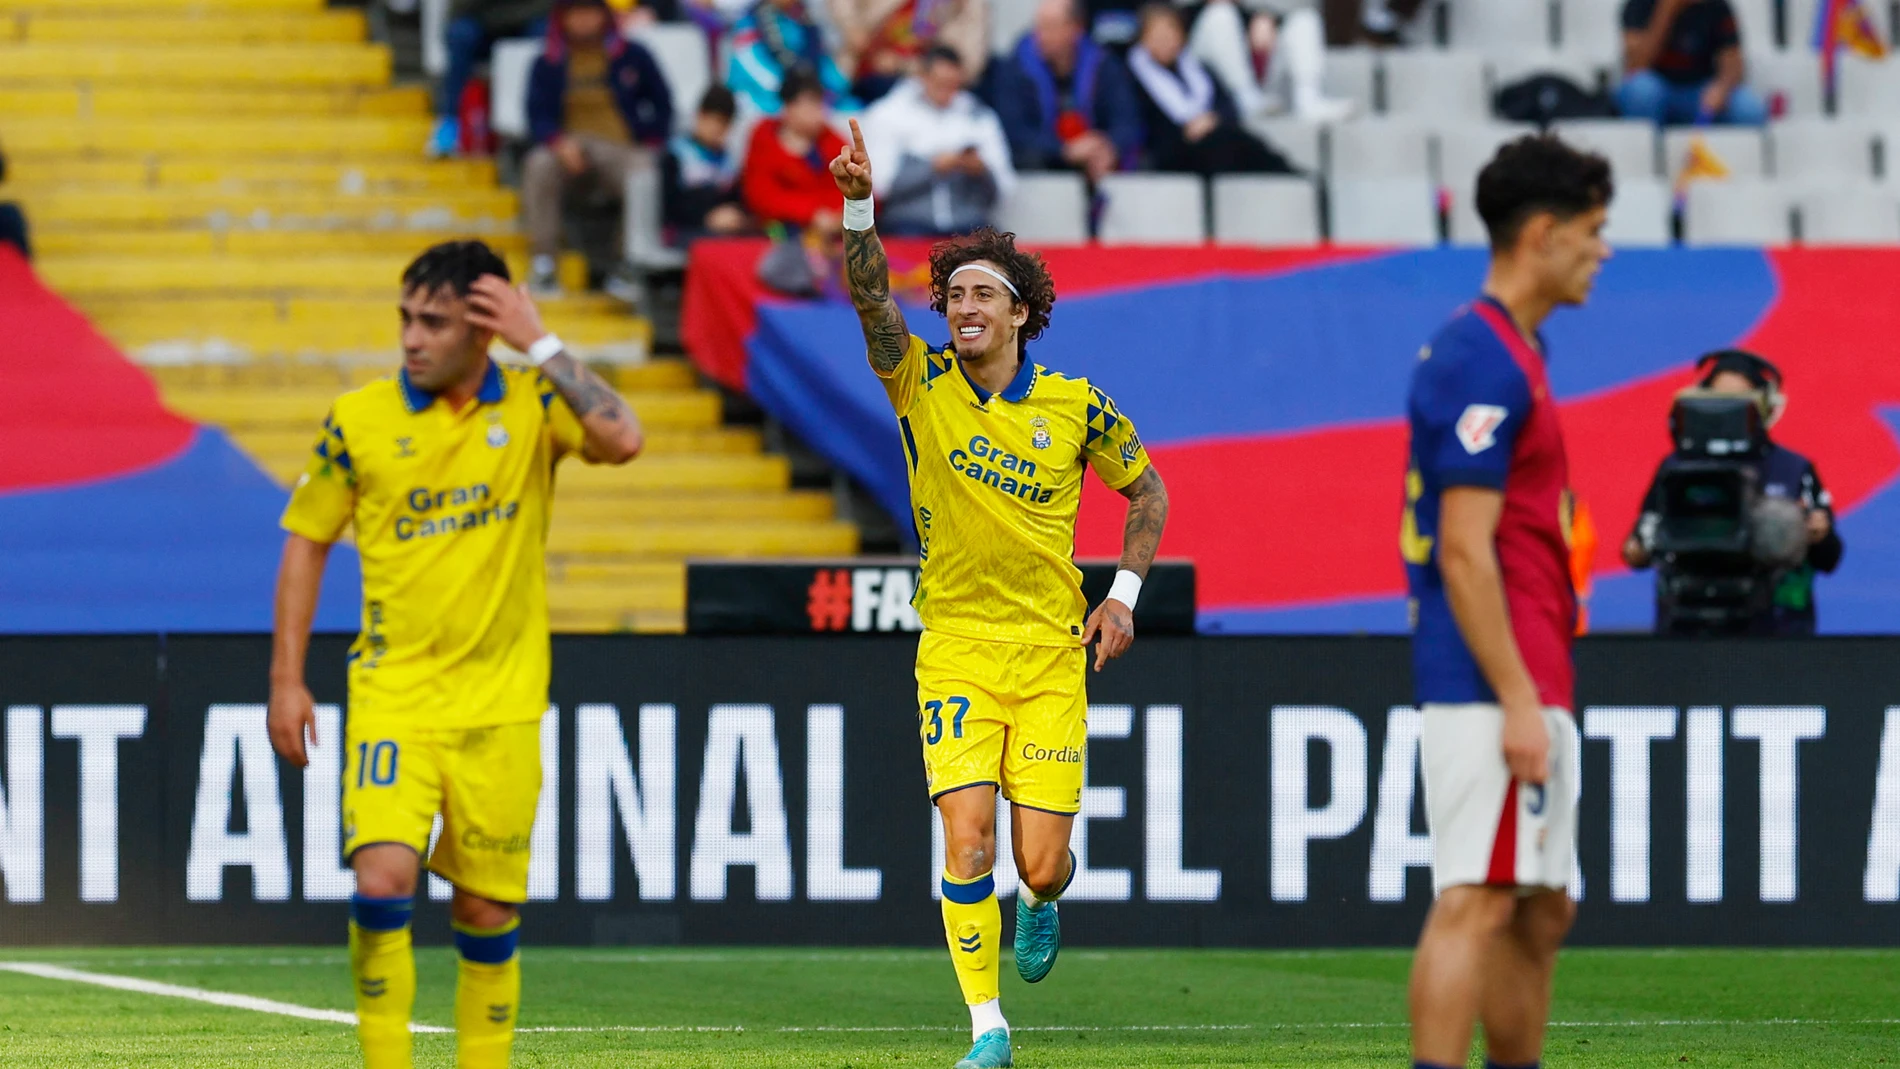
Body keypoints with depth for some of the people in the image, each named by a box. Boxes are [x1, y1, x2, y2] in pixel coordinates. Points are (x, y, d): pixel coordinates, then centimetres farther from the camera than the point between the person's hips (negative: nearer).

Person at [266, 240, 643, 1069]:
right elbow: (306, 543, 9)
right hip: (392, 695, -1)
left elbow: (621, 440, -20)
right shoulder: (358, 420, 0)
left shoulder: (533, 405, -1)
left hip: (500, 704, 1)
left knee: (488, 913, 5)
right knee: (382, 880, -19)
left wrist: (539, 344, -17)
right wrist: (287, 680, 5)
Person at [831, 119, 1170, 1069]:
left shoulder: (1076, 406, -1)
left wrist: (1124, 594, 3)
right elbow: (870, 297, -18)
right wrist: (858, 208, -34)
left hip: (1052, 655, 0)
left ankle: (1042, 900, 36)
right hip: (957, 650, 0)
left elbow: (1146, 490, 14)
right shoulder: (922, 386, -2)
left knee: (1041, 863, -3)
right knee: (967, 840, -13)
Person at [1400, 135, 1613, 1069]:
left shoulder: (1509, 352, 18)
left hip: (1530, 691, 10)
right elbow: (1464, 553, -19)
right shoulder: (1483, 361, -14)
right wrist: (1518, 701, -21)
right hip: (1491, 683, -10)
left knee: (1539, 914, 12)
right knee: (1477, 903, -13)